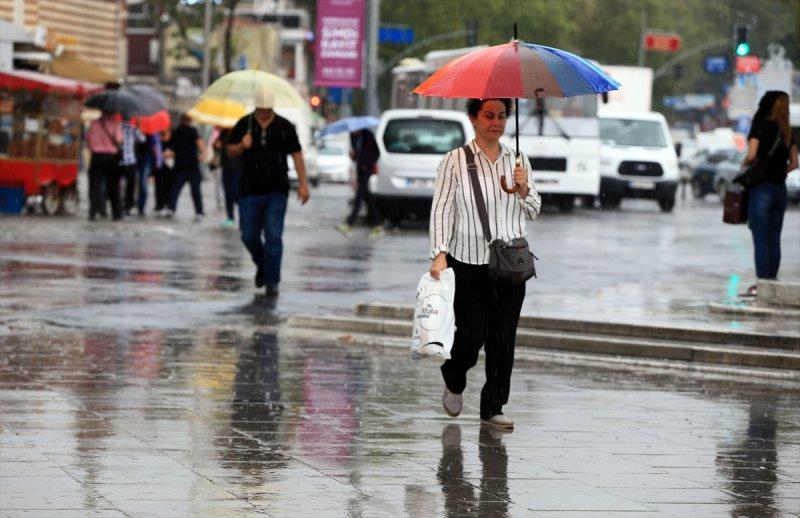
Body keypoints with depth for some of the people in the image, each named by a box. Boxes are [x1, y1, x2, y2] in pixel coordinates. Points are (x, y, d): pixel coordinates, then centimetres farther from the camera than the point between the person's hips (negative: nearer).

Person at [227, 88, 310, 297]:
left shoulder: (284, 127, 0)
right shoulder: (244, 124, 3)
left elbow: (296, 155, 2)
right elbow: (231, 150, 10)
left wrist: (303, 183, -4)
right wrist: (242, 146, -13)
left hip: (276, 192, -2)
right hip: (249, 191, 2)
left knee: (273, 237, -6)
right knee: (249, 236, 6)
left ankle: (272, 281, -2)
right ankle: (262, 265, 34)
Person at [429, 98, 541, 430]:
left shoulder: (517, 160, 9)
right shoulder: (456, 161, -2)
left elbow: (533, 212, 15)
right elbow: (441, 209, -4)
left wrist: (523, 189, -6)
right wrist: (440, 254, -14)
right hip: (468, 262, -3)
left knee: (504, 337, 0)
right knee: (472, 333, -2)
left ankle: (493, 408, 9)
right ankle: (454, 383, 29)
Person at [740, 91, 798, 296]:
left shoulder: (761, 126, -7)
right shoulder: (786, 131, 11)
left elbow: (751, 155, -17)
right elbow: (793, 162, 10)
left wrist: (744, 165, 2)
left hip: (761, 187, -6)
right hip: (780, 189, 6)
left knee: (761, 239, -5)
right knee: (774, 239, 10)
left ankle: (762, 282, -7)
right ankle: (772, 281, 11)